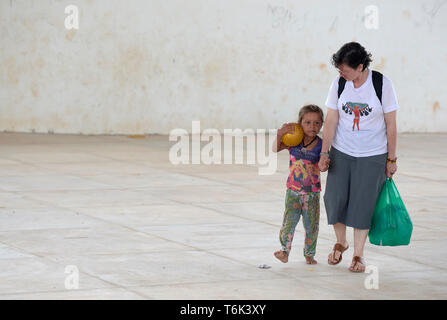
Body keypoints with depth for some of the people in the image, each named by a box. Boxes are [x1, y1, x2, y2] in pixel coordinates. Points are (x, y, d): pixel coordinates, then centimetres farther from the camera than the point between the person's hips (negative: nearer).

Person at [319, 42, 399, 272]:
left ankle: (358, 254, 12)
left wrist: (391, 160, -3)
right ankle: (340, 242, 26)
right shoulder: (339, 84, -5)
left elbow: (390, 125, -6)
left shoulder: (382, 84, -12)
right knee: (335, 199, 0)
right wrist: (324, 153, -5)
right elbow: (331, 120, -1)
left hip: (372, 156, -3)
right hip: (341, 152, 3)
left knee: (363, 203, -2)